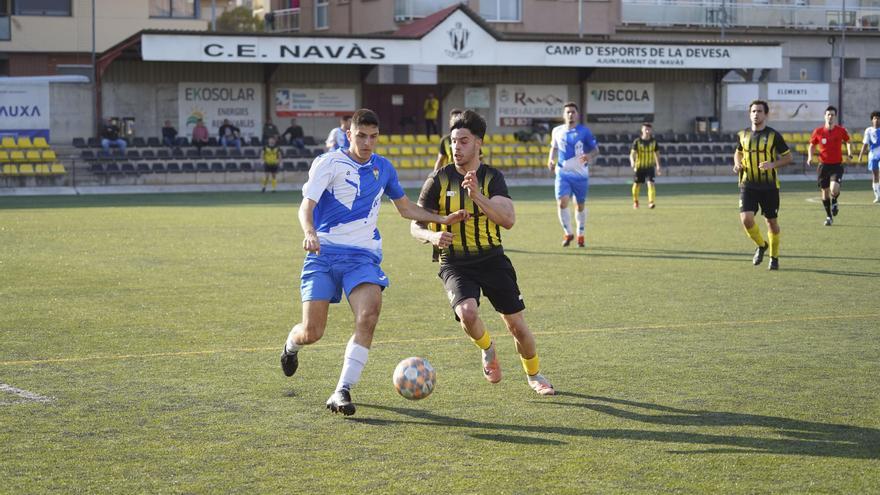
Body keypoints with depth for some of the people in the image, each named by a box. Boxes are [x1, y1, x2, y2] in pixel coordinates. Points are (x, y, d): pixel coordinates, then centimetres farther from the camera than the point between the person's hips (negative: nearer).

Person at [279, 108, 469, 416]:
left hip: (362, 256, 3)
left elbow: (405, 208, 26)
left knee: (368, 315, -25)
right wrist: (309, 233, -33)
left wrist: (443, 219, 15)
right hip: (324, 253, -3)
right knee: (311, 333, -5)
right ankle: (291, 345, 35)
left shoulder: (383, 168, 12)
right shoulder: (329, 163, -2)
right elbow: (307, 205, -12)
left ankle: (342, 392, -22)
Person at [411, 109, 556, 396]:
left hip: (492, 259, 1)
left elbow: (508, 220, -19)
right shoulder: (439, 180, -4)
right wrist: (432, 236, -22)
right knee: (467, 312, -29)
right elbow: (416, 225, 2)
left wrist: (477, 196, -32)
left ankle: (534, 375, 31)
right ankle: (487, 350, 6)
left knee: (517, 325, 3)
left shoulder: (492, 177, -4)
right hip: (455, 264, -1)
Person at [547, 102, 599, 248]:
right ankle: (568, 233, 3)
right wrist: (551, 160, 1)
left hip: (580, 174, -1)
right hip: (563, 173, 1)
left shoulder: (584, 131, -5)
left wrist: (589, 156, -23)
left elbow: (596, 149, -1)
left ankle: (580, 235, 28)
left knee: (581, 205, 10)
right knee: (562, 202, -15)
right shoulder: (557, 131, 3)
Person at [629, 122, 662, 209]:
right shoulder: (637, 141, -7)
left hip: (650, 167, 0)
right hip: (639, 167, 0)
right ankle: (635, 202, 32)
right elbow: (632, 153, -15)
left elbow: (657, 153, 13)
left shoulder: (653, 141, 0)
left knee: (650, 184, -18)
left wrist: (658, 165, 9)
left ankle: (651, 202, -23)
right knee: (636, 185, 8)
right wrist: (632, 161, -34)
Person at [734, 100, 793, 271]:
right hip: (748, 184, 2)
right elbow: (738, 152, 23)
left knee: (772, 221, 6)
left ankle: (774, 257, 24)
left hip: (769, 186, -2)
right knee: (746, 218, -15)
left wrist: (773, 164, -19)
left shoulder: (774, 135, -6)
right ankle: (761, 245, 14)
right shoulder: (743, 135, 5)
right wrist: (737, 164, 1)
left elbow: (788, 157, -2)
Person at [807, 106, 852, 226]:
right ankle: (829, 216, 24)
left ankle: (834, 202, 15)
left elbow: (847, 141, 15)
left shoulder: (841, 130, -3)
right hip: (823, 165, 2)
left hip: (837, 165, -2)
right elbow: (812, 145, 12)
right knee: (825, 192, 6)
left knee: (834, 189, -22)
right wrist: (810, 156, -6)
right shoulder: (818, 131, -2)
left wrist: (849, 152, -3)